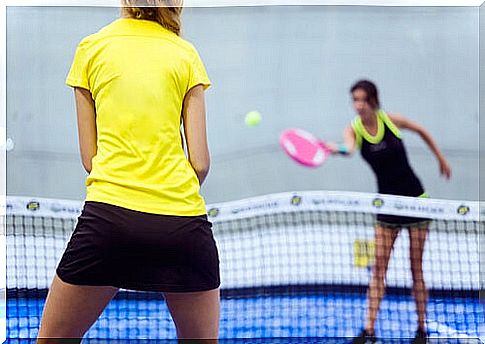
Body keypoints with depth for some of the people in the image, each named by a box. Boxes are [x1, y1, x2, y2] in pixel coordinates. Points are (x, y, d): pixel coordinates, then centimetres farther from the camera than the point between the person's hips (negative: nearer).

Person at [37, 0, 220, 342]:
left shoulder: (90, 48, 9)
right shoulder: (187, 54, 8)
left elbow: (89, 156, 9)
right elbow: (200, 162, 3)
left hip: (108, 212, 0)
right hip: (183, 219, 1)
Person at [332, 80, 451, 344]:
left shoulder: (390, 120, -9)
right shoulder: (353, 130, -8)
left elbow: (421, 130, 11)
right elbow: (349, 147, -33)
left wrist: (440, 158, 18)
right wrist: (337, 149, -56)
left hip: (415, 199, -1)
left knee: (416, 269, 2)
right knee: (378, 267, -4)